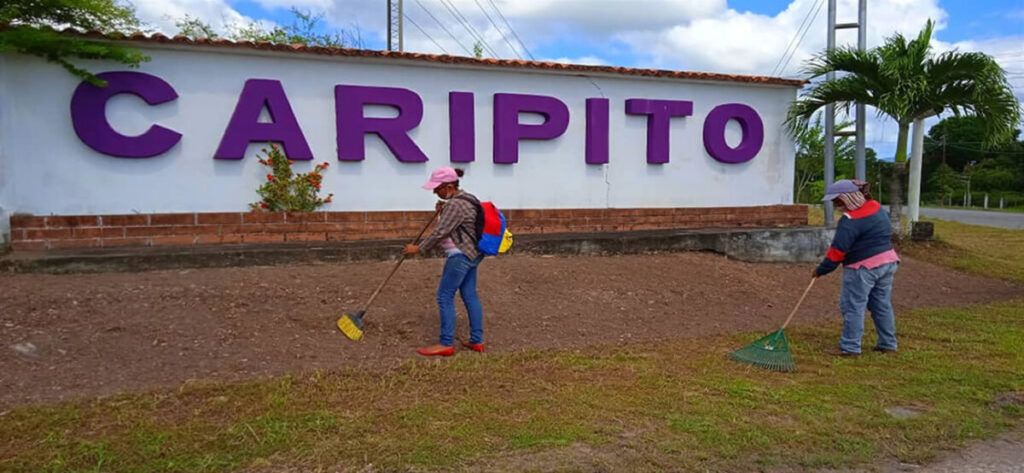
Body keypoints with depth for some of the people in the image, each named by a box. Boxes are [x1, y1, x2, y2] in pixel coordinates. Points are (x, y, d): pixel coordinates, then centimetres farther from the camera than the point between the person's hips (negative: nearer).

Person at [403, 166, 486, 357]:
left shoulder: (455, 205, -19)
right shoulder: (465, 198, 13)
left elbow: (440, 232, -20)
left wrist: (419, 249, -11)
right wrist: (443, 210, 6)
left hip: (460, 256, -11)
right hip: (471, 254, 11)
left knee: (445, 297, -4)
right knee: (470, 295, 12)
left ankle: (446, 344, 0)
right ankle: (477, 341, 16)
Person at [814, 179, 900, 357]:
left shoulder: (850, 220, -19)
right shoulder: (877, 207, 9)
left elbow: (837, 250, -20)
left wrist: (821, 270, -14)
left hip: (863, 267, -9)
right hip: (888, 261, 9)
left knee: (853, 306, -3)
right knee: (882, 304, 16)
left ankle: (850, 347, -1)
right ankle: (888, 344, 23)